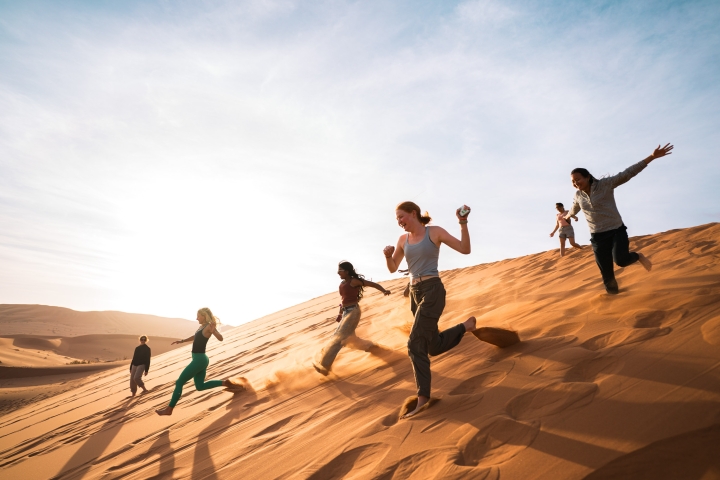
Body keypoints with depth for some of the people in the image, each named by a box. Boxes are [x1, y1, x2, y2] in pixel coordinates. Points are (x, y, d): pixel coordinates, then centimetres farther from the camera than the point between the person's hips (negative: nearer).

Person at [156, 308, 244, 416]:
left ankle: (169, 409, 7)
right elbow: (195, 336, 30)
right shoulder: (202, 326, 12)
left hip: (199, 360, -10)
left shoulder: (209, 326, -16)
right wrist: (182, 341, 28)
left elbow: (220, 338, -28)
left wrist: (213, 330, -46)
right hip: (200, 359, 10)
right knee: (200, 386, 15)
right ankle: (225, 382, 9)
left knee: (179, 382, -1)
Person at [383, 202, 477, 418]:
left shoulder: (435, 232, -3)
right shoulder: (403, 239, 12)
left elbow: (465, 249, -6)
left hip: (433, 291, -7)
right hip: (415, 293, 7)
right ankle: (465, 326, 41)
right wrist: (388, 255, -6)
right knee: (434, 346, 16)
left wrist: (463, 223, -15)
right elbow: (393, 269, 16)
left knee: (415, 345, -15)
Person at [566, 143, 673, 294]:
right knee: (607, 275, 1)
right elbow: (574, 208, 28)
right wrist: (568, 216, 50)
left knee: (621, 260, -27)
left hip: (617, 231, -3)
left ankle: (637, 256, 9)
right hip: (598, 237, 4)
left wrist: (652, 157, -24)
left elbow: (628, 173, -16)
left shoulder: (606, 184, -8)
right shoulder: (578, 195, 5)